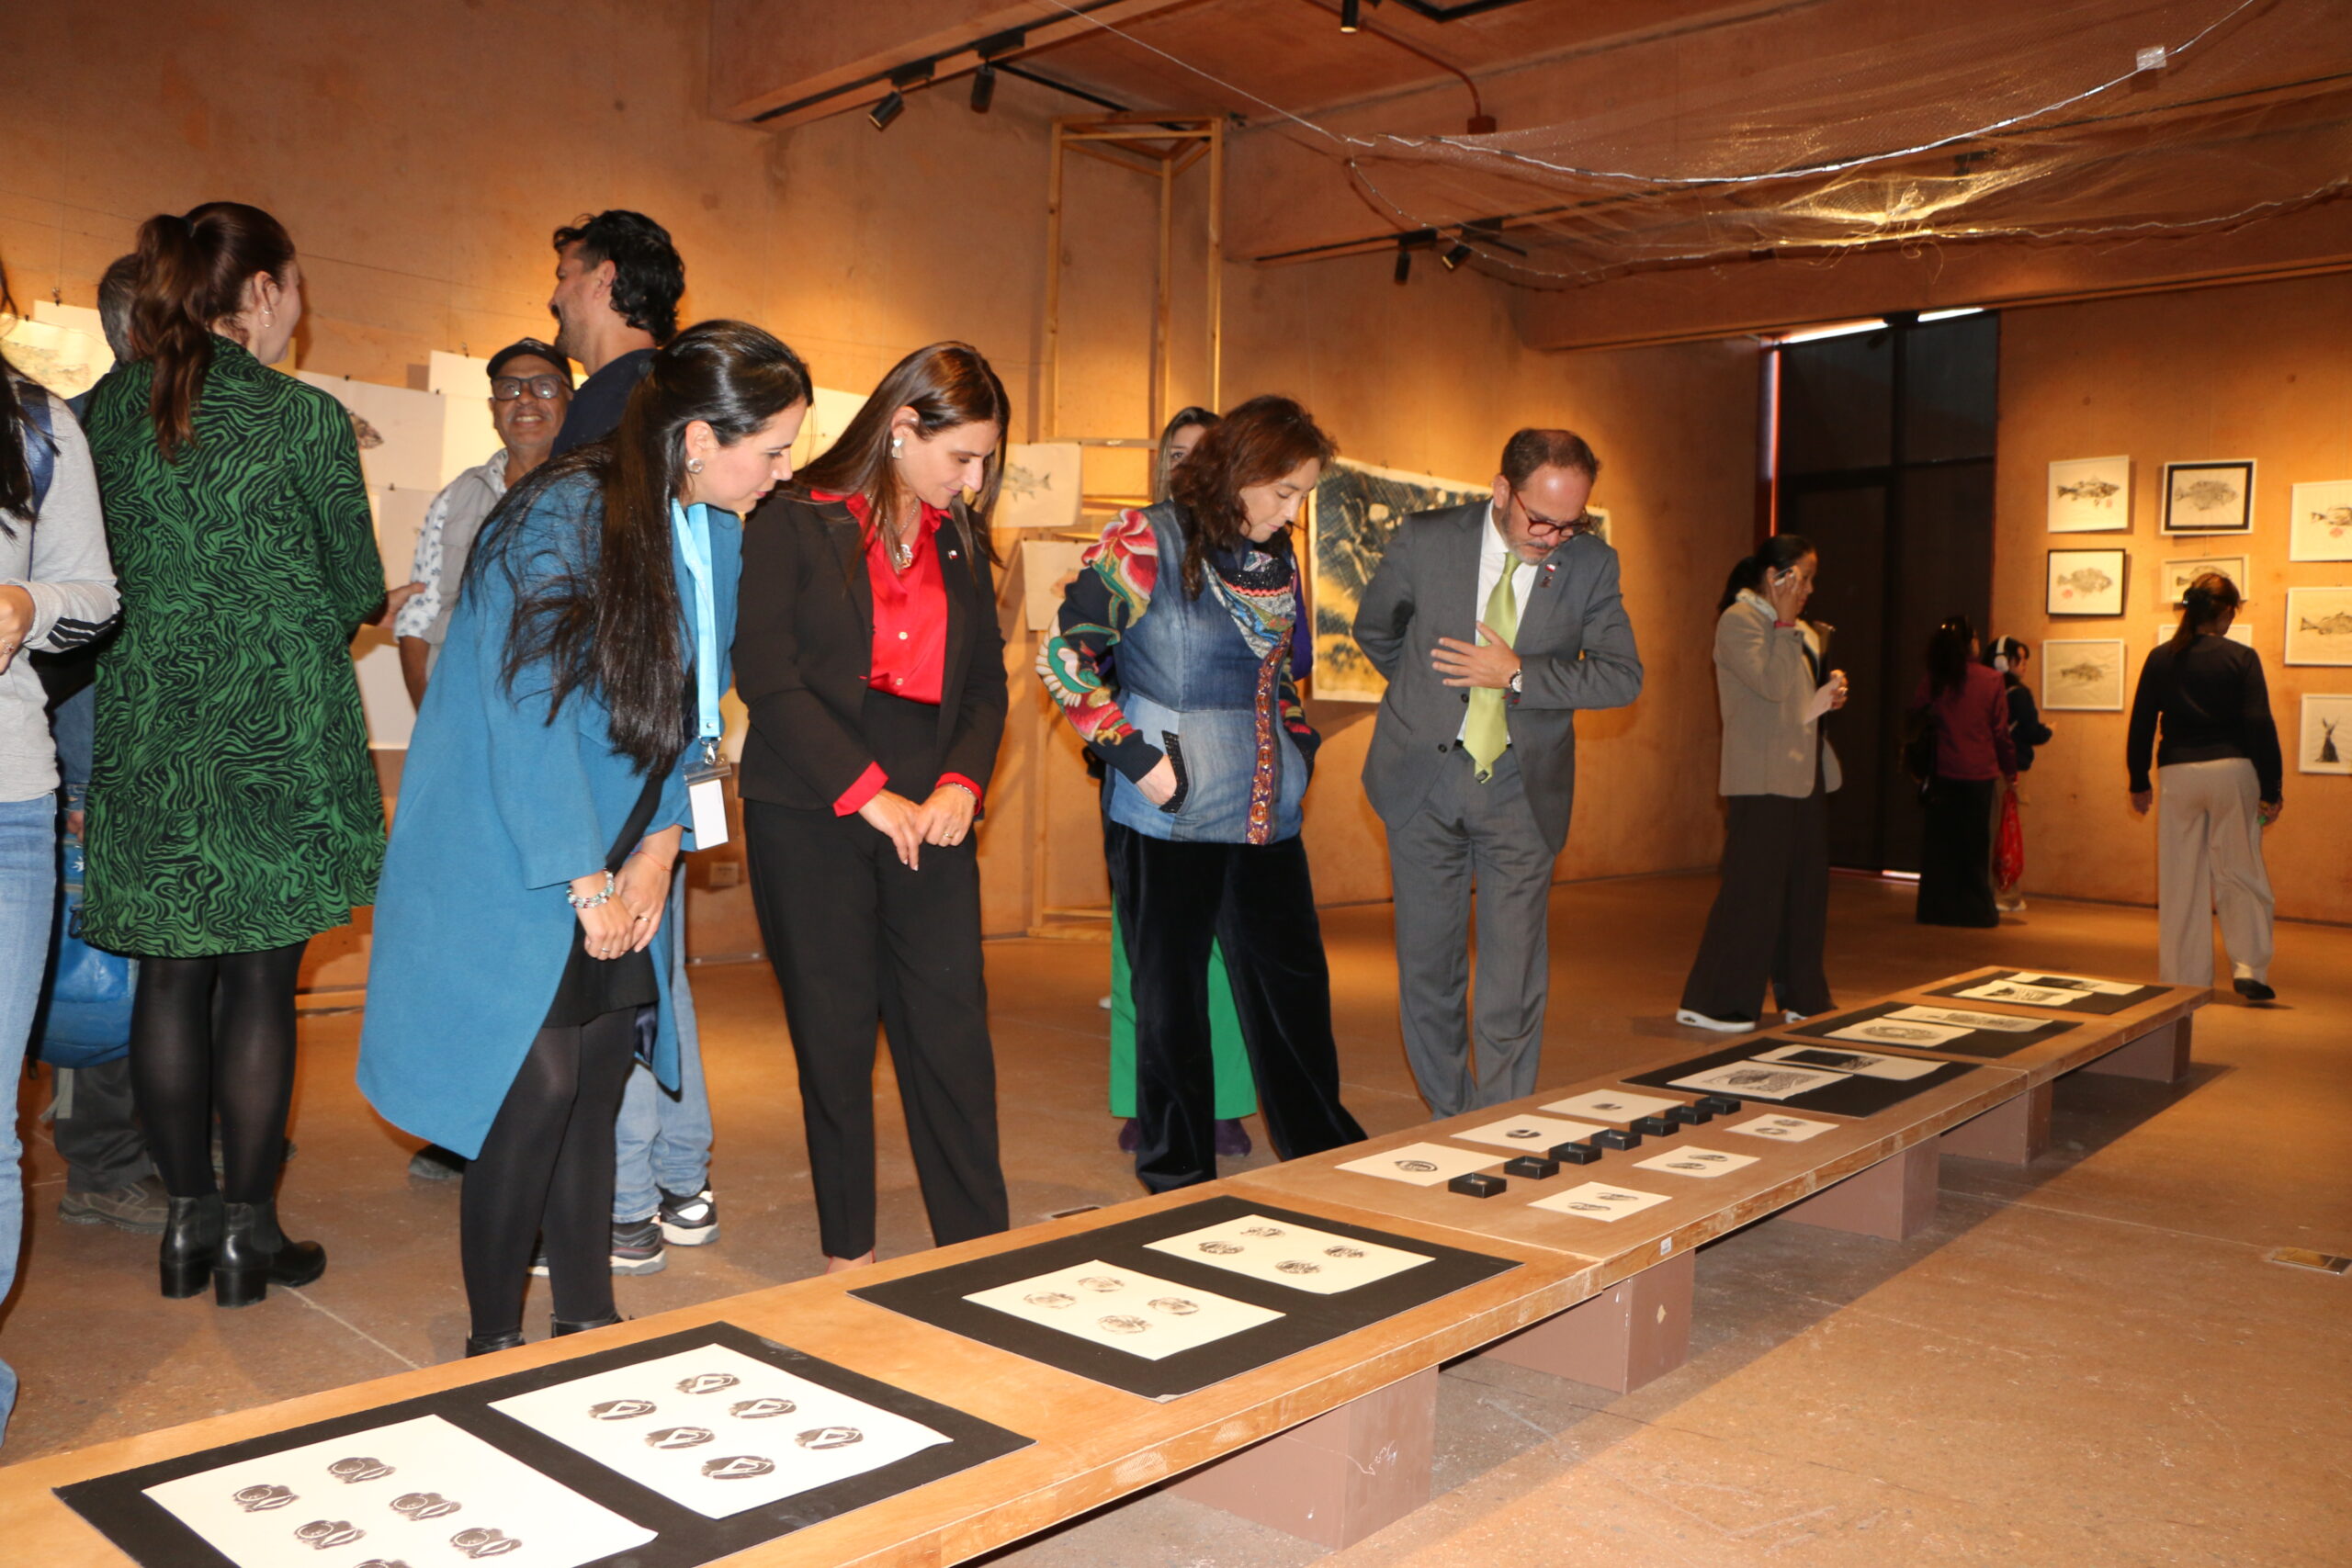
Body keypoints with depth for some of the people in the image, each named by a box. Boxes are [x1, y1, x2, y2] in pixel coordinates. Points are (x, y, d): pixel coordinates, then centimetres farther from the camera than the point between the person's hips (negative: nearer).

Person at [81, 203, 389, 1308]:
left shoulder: (107, 408, 6)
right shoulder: (306, 418, -7)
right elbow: (359, 589, 1)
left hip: (148, 720, 4)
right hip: (279, 726, -4)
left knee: (171, 972, 10)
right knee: (260, 977, 2)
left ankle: (189, 1218, 17)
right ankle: (248, 1229, 8)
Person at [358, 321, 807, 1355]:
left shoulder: (718, 533, 5)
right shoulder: (560, 520, -19)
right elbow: (529, 708, -20)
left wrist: (659, 847, 0)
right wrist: (586, 884, -16)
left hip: (620, 866, 7)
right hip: (511, 863, -6)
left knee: (595, 1084, 7)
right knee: (538, 1084, -7)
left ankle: (588, 1321, 20)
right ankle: (493, 1342, 10)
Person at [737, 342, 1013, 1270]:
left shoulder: (961, 543, 13)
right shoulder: (794, 525, -2)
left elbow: (986, 684, 14)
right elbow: (766, 674, -10)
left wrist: (963, 783, -5)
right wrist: (866, 793, -14)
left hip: (929, 818, 4)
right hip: (810, 818, -3)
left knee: (953, 1026, 1)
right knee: (834, 1031, 5)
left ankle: (979, 1244, 10)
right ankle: (846, 1250, 19)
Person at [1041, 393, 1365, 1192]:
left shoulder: (1278, 561, 10)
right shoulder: (1144, 543, -9)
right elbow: (1064, 656, -11)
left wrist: (1297, 743, 11)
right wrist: (1137, 757, -15)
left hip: (1266, 816, 6)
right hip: (1168, 818, -5)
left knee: (1294, 985, 11)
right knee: (1170, 1000, 6)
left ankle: (1327, 1156, 28)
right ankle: (1178, 1183, 21)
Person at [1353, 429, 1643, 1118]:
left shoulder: (1592, 564, -4)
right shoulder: (1424, 541, -6)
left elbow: (1622, 677, -8)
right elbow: (1374, 631, 12)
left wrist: (1517, 674, -17)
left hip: (1522, 787, 0)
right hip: (1424, 778, 0)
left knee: (1515, 976, 1)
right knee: (1428, 965, 8)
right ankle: (1449, 1114, 26)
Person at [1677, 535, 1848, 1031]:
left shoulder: (1802, 630, 20)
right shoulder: (1738, 619, -9)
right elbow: (1772, 683, -21)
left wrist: (1831, 692, 8)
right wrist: (1785, 622, -14)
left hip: (1806, 774, 9)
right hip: (1762, 779, -9)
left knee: (1806, 889, 11)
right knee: (1752, 890, -7)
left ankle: (1802, 998, 22)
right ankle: (1711, 1003, 0)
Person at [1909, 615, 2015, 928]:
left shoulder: (1932, 681, -1)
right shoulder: (1990, 680, -6)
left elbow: (1916, 719, 4)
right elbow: (2001, 731, -1)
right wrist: (2010, 770, 9)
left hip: (1943, 774, 2)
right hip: (1981, 773, -2)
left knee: (1940, 843, 8)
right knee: (1976, 845, 6)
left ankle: (1937, 908, 10)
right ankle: (1976, 909, 11)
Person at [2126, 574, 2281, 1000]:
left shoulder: (2160, 659, 4)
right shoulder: (2241, 658, -4)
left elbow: (2140, 725, 5)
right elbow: (2260, 726, -6)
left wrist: (2139, 782, 14)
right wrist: (2271, 789, -2)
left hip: (2178, 774, 2)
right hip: (2232, 772, -2)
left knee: (2181, 880, 7)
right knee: (2241, 873, 9)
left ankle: (2183, 977, 11)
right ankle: (2249, 968, 1)